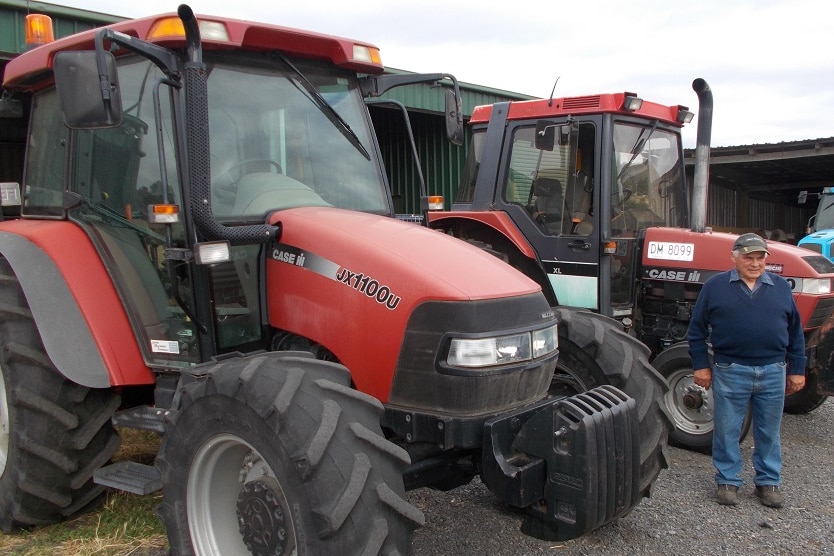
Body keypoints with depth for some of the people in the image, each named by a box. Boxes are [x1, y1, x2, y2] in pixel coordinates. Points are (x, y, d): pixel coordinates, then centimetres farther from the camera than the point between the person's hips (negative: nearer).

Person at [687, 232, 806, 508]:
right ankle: (727, 480, 19)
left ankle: (769, 482, 26)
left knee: (769, 431, 12)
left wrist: (797, 370, 9)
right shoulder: (715, 286, 0)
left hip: (773, 372, 2)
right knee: (727, 430, 6)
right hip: (730, 371, -2)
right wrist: (701, 365, -2)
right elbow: (697, 329, 2)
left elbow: (795, 332, 12)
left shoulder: (781, 287, 8)